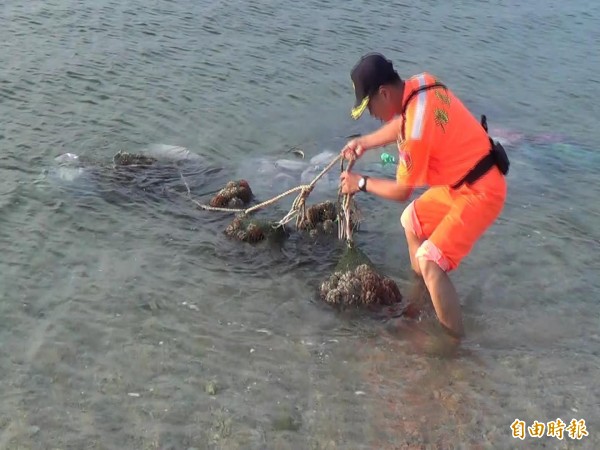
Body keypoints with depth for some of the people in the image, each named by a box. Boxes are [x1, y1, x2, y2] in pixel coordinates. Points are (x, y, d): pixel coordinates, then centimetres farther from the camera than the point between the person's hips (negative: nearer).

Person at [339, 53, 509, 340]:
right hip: (464, 180, 10)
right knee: (412, 220, 23)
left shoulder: (417, 129, -29)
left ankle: (455, 343, -13)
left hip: (480, 193, -10)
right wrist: (365, 142, 15)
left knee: (429, 260, -20)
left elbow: (401, 191, -15)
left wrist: (361, 183, -1)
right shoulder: (420, 84, -4)